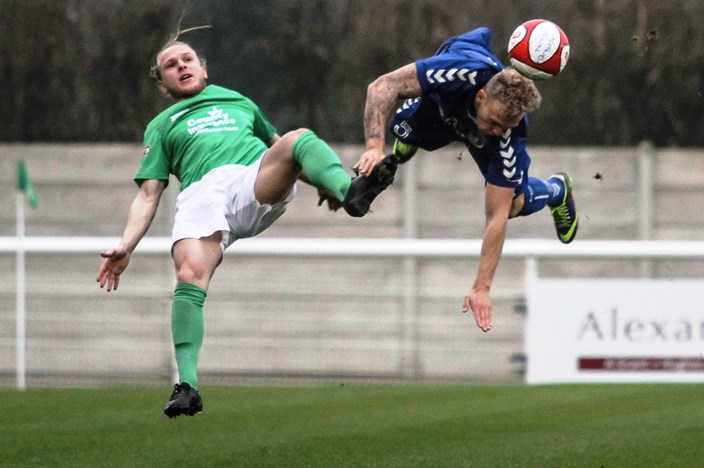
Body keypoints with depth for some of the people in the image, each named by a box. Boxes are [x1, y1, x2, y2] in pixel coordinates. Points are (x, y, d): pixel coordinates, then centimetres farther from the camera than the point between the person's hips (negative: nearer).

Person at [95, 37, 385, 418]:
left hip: (259, 185, 1)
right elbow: (148, 194, 22)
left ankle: (348, 190, -60)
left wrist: (319, 179, 23)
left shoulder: (238, 102, 38)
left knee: (299, 138, -29)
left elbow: (278, 148, 42)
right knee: (190, 276, -31)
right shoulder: (161, 126, 31)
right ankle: (187, 384, -33)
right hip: (202, 193, -1)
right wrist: (125, 247, 5)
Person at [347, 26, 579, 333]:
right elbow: (383, 86, -43)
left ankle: (555, 190, 26)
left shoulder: (509, 137, -42)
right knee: (403, 129, -18)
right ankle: (401, 152, 23)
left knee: (514, 204, -12)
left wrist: (482, 288, -42)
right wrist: (375, 146, -57)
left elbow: (497, 216, -39)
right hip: (442, 106, 2)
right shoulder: (462, 72, -47)